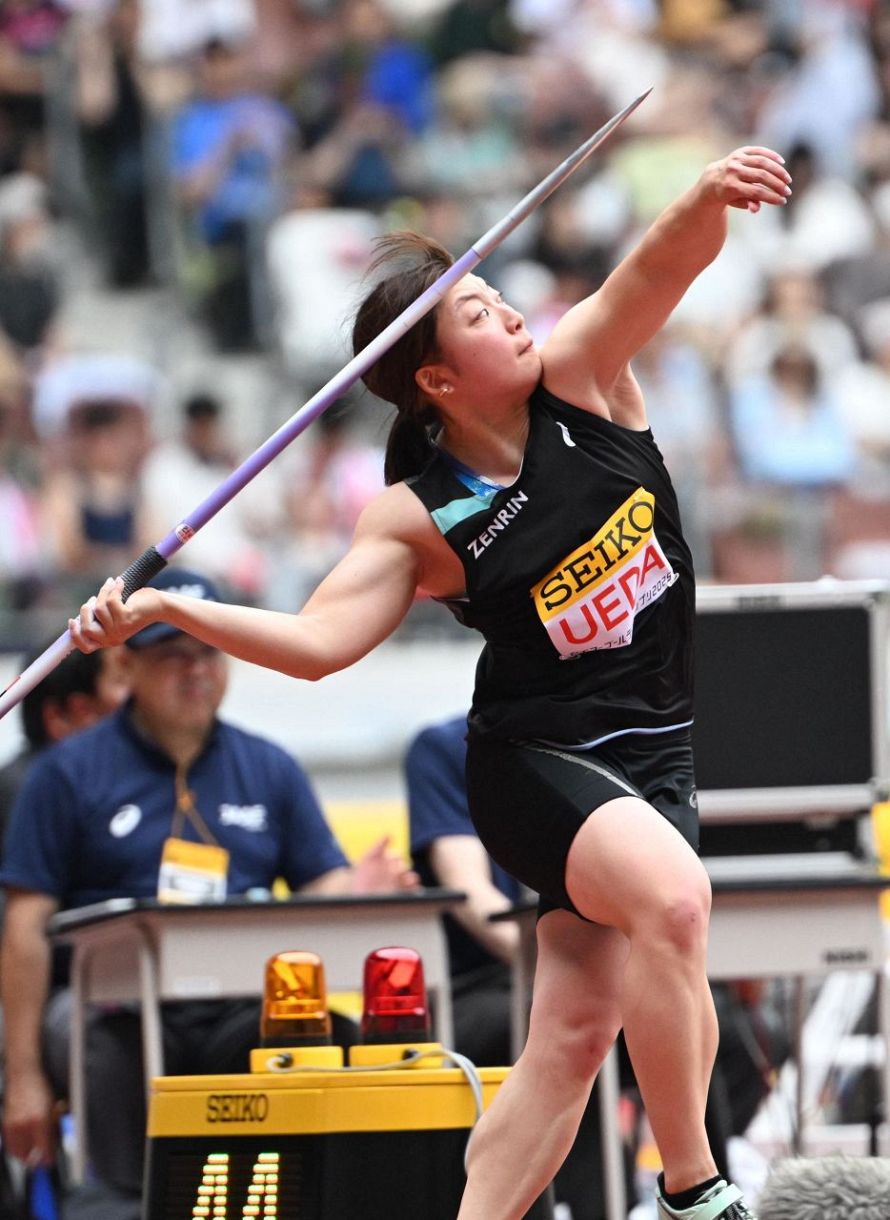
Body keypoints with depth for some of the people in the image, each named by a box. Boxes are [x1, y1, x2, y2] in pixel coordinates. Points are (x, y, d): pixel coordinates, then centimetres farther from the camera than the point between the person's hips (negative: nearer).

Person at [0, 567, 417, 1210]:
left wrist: (355, 891, -15)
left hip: (240, 1010, 3)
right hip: (111, 1004, -3)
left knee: (338, 1044, -29)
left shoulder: (270, 770, 19)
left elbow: (324, 886, 12)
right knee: (122, 1059, -38)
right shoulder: (71, 771, 8)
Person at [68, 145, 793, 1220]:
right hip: (536, 758, -5)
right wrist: (166, 609, -24)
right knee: (673, 893, -32)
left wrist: (709, 198, -38)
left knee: (576, 1033, 2)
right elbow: (317, 641, -13)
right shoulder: (418, 520, -9)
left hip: (650, 750, 5)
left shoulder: (578, 373, -2)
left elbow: (663, 265, -16)